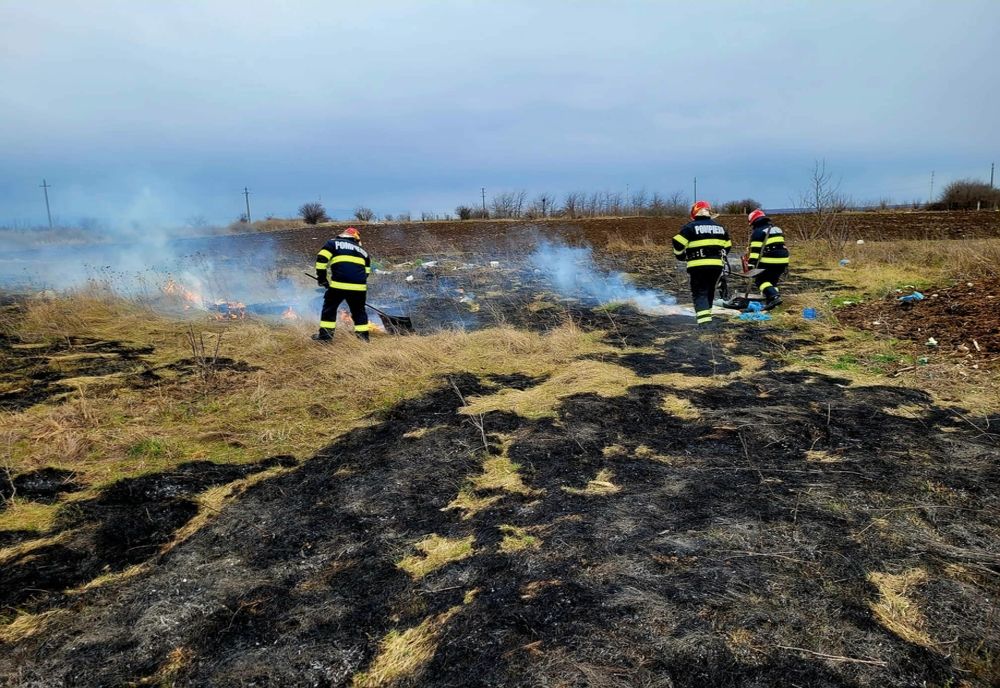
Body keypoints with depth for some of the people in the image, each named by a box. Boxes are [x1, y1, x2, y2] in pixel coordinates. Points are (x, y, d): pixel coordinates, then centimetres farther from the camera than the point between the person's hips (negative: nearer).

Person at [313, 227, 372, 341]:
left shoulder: (333, 243, 15)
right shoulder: (362, 251, 25)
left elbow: (321, 259, 2)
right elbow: (366, 272, 23)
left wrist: (321, 278, 8)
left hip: (339, 284, -2)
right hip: (359, 286, 3)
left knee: (329, 308, 14)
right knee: (359, 311, 18)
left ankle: (325, 334, 13)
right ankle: (363, 335, 17)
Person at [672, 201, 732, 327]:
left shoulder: (690, 227, -4)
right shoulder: (719, 227, 14)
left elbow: (678, 244, -11)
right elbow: (727, 246, 20)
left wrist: (680, 256, 7)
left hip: (698, 266, -5)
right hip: (717, 265, 5)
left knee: (700, 293, -4)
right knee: (710, 291, 20)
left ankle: (704, 318, -20)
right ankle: (706, 315, 29)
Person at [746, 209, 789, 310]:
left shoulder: (758, 232, -3)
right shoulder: (777, 229, 23)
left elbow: (755, 250, -12)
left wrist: (751, 265, -15)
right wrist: (785, 265, 29)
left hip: (769, 261, -8)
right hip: (783, 260, 8)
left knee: (760, 280, 1)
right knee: (772, 280, 20)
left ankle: (774, 297, -19)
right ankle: (769, 301, 15)